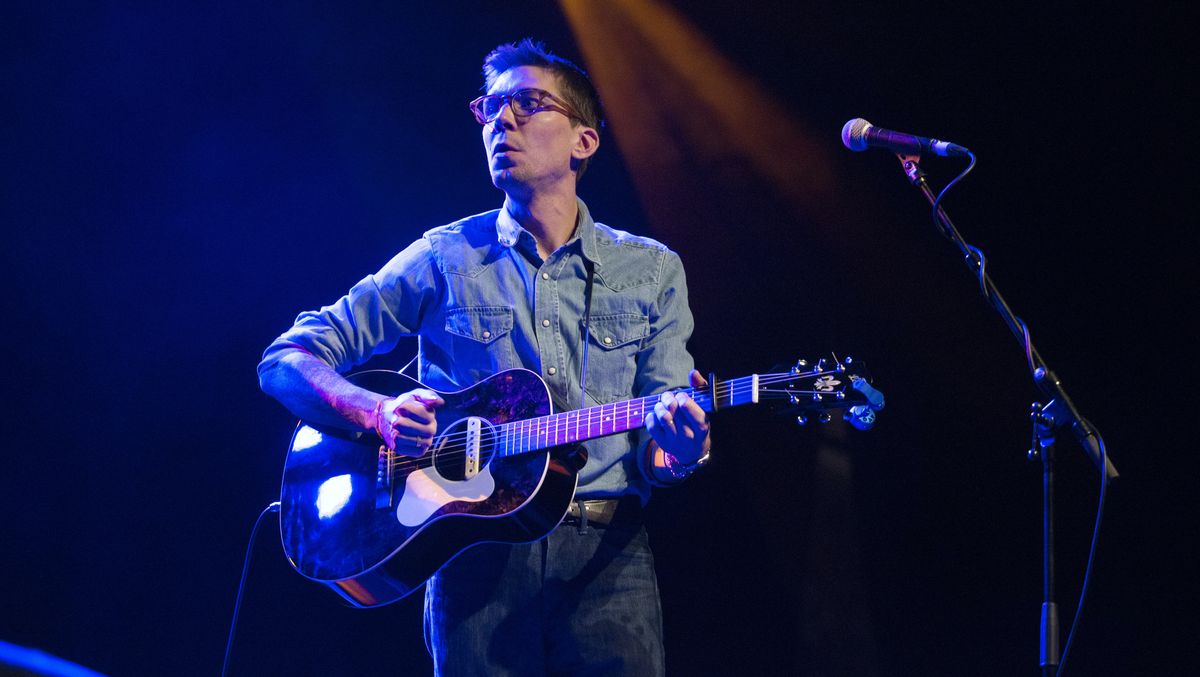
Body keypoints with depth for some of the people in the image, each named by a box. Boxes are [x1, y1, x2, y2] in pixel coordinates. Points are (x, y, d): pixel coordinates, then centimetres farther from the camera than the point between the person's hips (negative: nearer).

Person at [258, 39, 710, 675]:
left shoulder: (651, 271, 12)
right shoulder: (445, 259, 7)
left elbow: (654, 458, 9)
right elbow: (285, 360, 4)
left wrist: (672, 449, -16)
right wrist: (380, 413, -15)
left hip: (605, 551, 1)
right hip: (476, 551, -1)